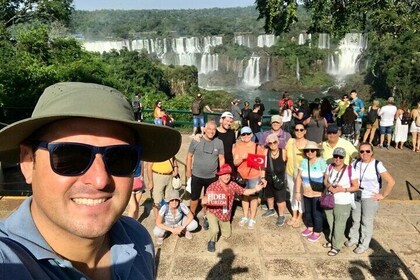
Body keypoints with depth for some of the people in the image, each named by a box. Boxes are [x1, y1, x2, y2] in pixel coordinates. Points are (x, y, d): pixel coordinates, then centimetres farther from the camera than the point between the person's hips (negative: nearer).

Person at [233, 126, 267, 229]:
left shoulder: (257, 147, -10)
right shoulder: (238, 147, -3)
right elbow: (235, 163, -7)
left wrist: (263, 177, -11)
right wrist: (242, 158, -27)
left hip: (254, 176, -3)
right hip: (242, 176, 3)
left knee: (253, 196, 6)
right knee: (244, 196, 16)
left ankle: (252, 219, 16)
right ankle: (245, 217, 30)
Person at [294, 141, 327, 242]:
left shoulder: (322, 162, -18)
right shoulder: (304, 162, -1)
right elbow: (299, 177, 3)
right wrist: (297, 191, 3)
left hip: (318, 194, -5)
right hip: (306, 193, 6)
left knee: (317, 213, 7)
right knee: (307, 212, 20)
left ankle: (317, 232, 25)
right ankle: (310, 228, 41)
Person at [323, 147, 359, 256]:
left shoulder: (350, 170, -18)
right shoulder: (330, 167, -3)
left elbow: (356, 187, -12)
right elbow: (325, 181, 8)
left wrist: (343, 189, -24)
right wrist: (329, 186, -14)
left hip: (343, 203, -5)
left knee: (339, 226, 7)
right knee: (331, 223, 20)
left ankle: (337, 246, 24)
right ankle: (331, 241, 41)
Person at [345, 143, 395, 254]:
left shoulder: (377, 165, -16)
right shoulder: (356, 163, -4)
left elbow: (391, 182, -18)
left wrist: (383, 195, -14)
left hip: (370, 198, -4)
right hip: (356, 197, 4)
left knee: (366, 222, 8)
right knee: (355, 220, 17)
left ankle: (364, 244, 24)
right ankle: (353, 238, 37)